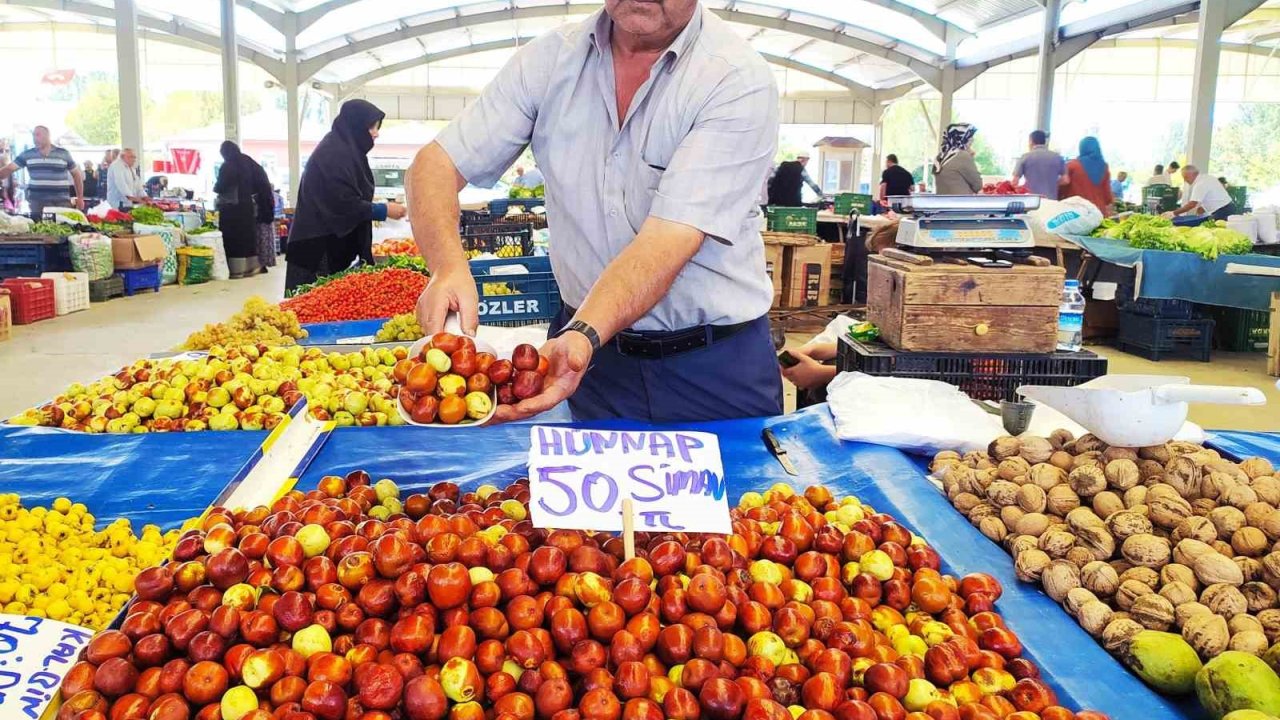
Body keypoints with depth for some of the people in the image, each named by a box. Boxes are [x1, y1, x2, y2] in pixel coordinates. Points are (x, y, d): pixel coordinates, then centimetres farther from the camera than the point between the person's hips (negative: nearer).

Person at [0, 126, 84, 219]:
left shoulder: (64, 154, 5)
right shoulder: (27, 155, 8)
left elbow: (76, 174, 11)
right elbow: (8, 169, 5)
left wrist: (80, 198, 7)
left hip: (62, 203, -1)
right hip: (37, 203, 1)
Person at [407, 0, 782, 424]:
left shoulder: (739, 79, -17)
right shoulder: (550, 59, -5)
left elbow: (671, 237, -27)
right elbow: (438, 162, -6)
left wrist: (583, 335, -42)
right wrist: (449, 267, -26)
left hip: (717, 364, -2)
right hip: (588, 343, 3)